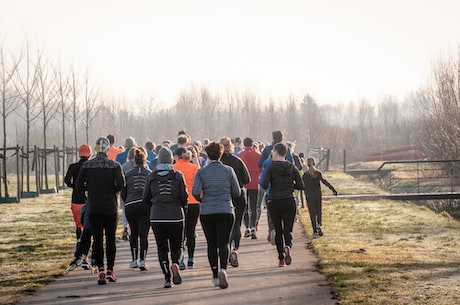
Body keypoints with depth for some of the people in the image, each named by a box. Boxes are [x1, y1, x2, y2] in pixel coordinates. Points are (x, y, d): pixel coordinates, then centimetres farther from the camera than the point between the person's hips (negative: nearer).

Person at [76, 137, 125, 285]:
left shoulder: (86, 165, 0)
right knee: (111, 239, 11)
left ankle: (101, 271, -9)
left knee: (97, 239, 2)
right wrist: (110, 190, 5)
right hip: (110, 207, 0)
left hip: (93, 208, 0)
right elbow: (121, 184, -14)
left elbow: (79, 186, -1)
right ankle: (110, 271, 13)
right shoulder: (115, 165, -4)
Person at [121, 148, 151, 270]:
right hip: (146, 206, -1)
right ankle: (142, 260, -11)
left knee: (134, 233, 16)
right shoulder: (150, 174, 5)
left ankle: (134, 260, 16)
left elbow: (123, 193, 9)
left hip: (130, 206, 1)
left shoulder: (128, 174, 6)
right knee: (144, 234, 0)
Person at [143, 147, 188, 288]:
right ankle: (175, 263, -18)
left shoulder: (151, 176, 1)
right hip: (176, 217, -1)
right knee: (176, 246, 12)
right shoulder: (178, 175, -3)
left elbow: (145, 199, 6)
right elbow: (184, 197, -3)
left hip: (157, 217, 1)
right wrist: (183, 207, 18)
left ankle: (167, 277, -2)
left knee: (162, 249, 8)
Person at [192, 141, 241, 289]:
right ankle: (223, 269, -28)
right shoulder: (228, 170, -1)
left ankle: (215, 276, 17)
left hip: (206, 212, 1)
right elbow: (237, 192, 2)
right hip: (226, 212, -1)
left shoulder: (201, 172, -3)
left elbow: (195, 192, -13)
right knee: (223, 243, -3)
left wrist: (201, 199, 8)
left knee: (212, 244, 12)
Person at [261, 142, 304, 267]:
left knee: (278, 230, 9)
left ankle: (281, 258, 7)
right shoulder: (292, 167, 4)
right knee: (288, 230, 4)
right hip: (289, 202, 2)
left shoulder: (271, 167, -6)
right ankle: (288, 246, -27)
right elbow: (300, 185, 3)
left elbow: (264, 185, -16)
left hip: (274, 202, -2)